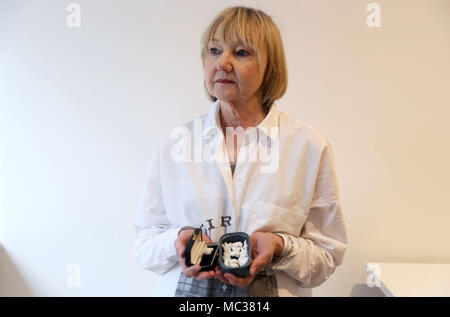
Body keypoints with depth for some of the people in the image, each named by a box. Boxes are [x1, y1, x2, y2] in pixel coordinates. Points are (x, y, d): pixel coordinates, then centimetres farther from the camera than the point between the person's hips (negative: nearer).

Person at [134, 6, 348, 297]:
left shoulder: (310, 145, -7)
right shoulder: (175, 143, -2)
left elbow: (328, 256, -3)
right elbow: (144, 243, 2)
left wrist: (279, 247, -21)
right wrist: (178, 240, -17)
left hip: (272, 291, -1)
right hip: (188, 291, 2)